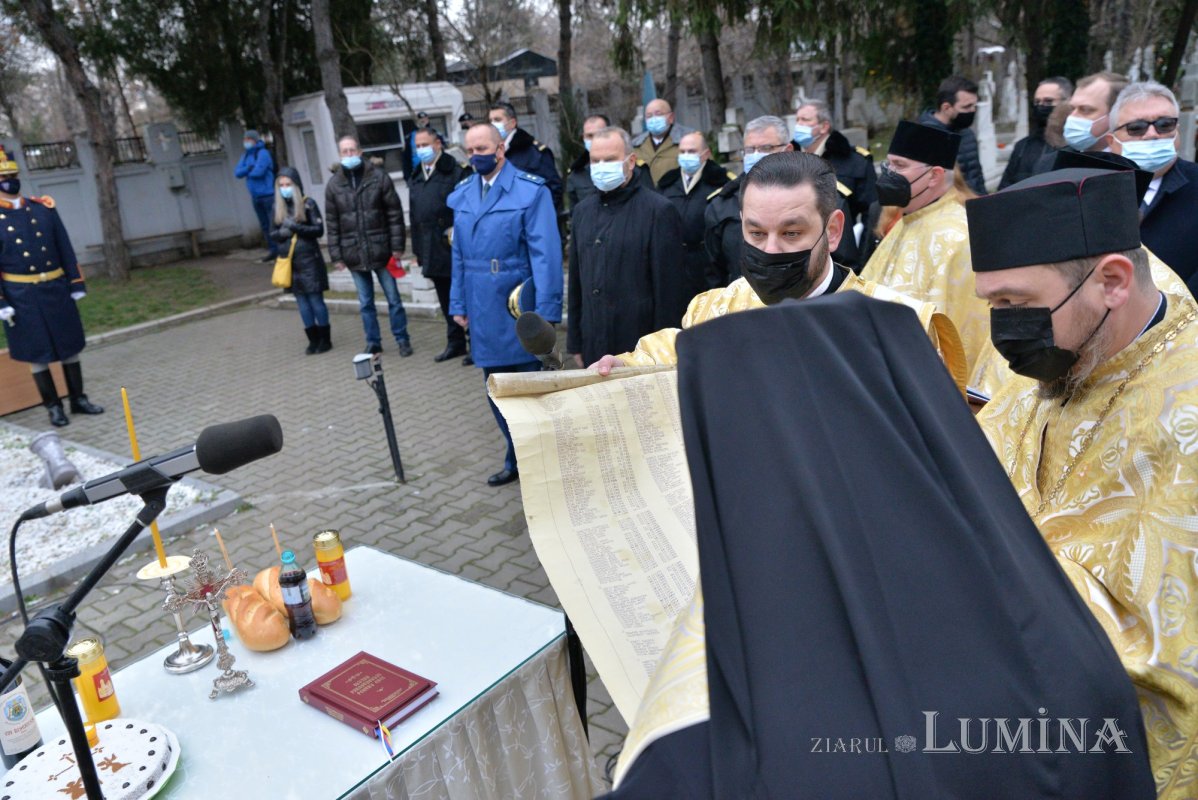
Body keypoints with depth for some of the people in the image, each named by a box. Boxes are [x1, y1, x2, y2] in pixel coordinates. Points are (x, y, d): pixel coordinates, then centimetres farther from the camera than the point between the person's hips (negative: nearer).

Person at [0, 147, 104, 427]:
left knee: (70, 346, 11)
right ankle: (53, 406, 17)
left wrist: (76, 283, 4)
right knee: (37, 354, 6)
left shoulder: (44, 208, 4)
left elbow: (65, 249, 7)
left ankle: (78, 398, 24)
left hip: (57, 289, 3)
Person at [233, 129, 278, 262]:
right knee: (264, 225, 12)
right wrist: (250, 168, -11)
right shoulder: (245, 156, 14)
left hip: (268, 195, -8)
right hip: (255, 196, 8)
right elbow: (237, 173, 4)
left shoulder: (263, 153, -9)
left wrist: (245, 171, -3)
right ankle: (273, 250, 19)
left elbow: (259, 171, -20)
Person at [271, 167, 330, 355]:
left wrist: (297, 228, -19)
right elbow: (272, 233, 14)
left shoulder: (308, 203, -4)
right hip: (290, 261, 5)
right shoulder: (278, 207, 9)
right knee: (302, 301, 8)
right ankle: (313, 339, 15)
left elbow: (319, 230, -8)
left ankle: (325, 339, 8)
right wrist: (281, 233, -8)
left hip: (309, 259, -5)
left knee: (315, 299, -2)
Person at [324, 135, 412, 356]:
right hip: (354, 254, 2)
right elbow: (332, 224, 6)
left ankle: (402, 339, 18)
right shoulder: (334, 185, 4)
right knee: (365, 302, 11)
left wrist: (397, 246, -7)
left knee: (393, 298, 6)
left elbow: (395, 213, -3)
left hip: (380, 250, -2)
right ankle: (373, 342, 22)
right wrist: (336, 255, 2)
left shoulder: (379, 177, -2)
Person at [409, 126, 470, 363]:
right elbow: (414, 217, 17)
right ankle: (455, 342, 22)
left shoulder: (456, 171, -7)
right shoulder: (416, 179, 15)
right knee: (446, 299, 13)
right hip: (433, 252, 7)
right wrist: (418, 249, 15)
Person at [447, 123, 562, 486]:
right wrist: (458, 304, 9)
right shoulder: (462, 193, 8)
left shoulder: (530, 190, -9)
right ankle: (517, 460, 30)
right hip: (484, 313, 5)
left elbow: (545, 253, -13)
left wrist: (545, 311, -18)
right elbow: (459, 254, 13)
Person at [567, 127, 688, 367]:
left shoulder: (659, 211, -7)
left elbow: (669, 287, -9)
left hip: (641, 347, -5)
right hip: (594, 348, 5)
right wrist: (575, 343, 14)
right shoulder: (584, 211, 12)